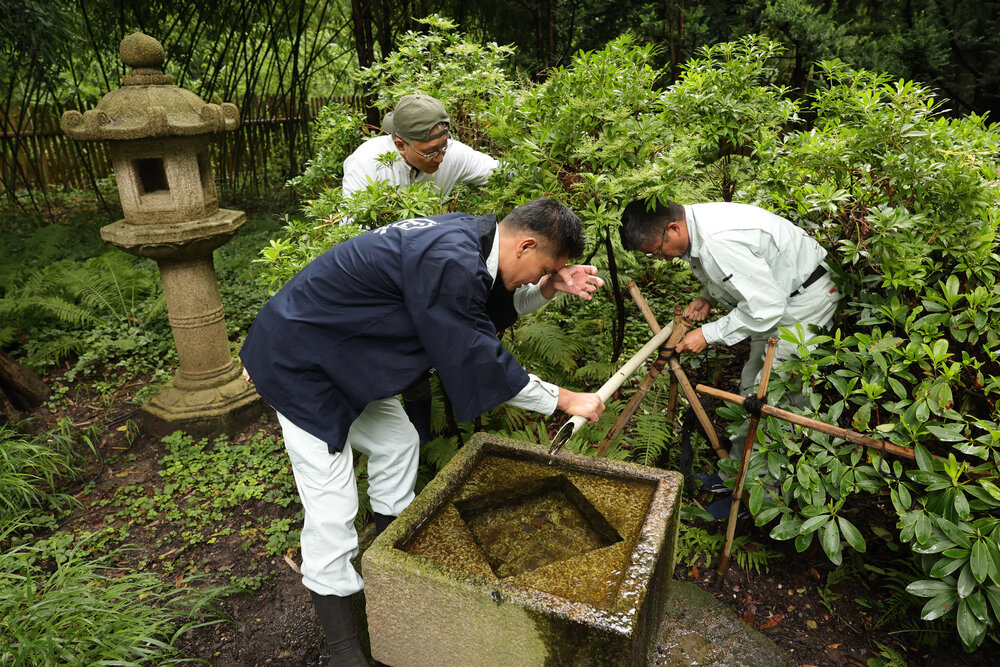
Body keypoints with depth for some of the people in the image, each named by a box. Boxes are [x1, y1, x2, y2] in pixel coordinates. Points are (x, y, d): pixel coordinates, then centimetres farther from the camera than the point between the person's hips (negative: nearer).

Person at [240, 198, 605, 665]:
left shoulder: (466, 237, -1)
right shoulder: (448, 262, -31)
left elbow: (490, 306, 14)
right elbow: (479, 363, -24)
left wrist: (552, 287, -2)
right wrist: (566, 400, -13)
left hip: (342, 352, 10)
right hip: (300, 363, -10)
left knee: (396, 442, 19)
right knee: (333, 509, -5)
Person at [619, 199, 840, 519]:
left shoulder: (719, 243, -34)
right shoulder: (696, 220, -2)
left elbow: (766, 306, -30)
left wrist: (708, 334, -22)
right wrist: (707, 297, -2)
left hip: (805, 301, -10)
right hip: (779, 293, 10)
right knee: (752, 386, 14)